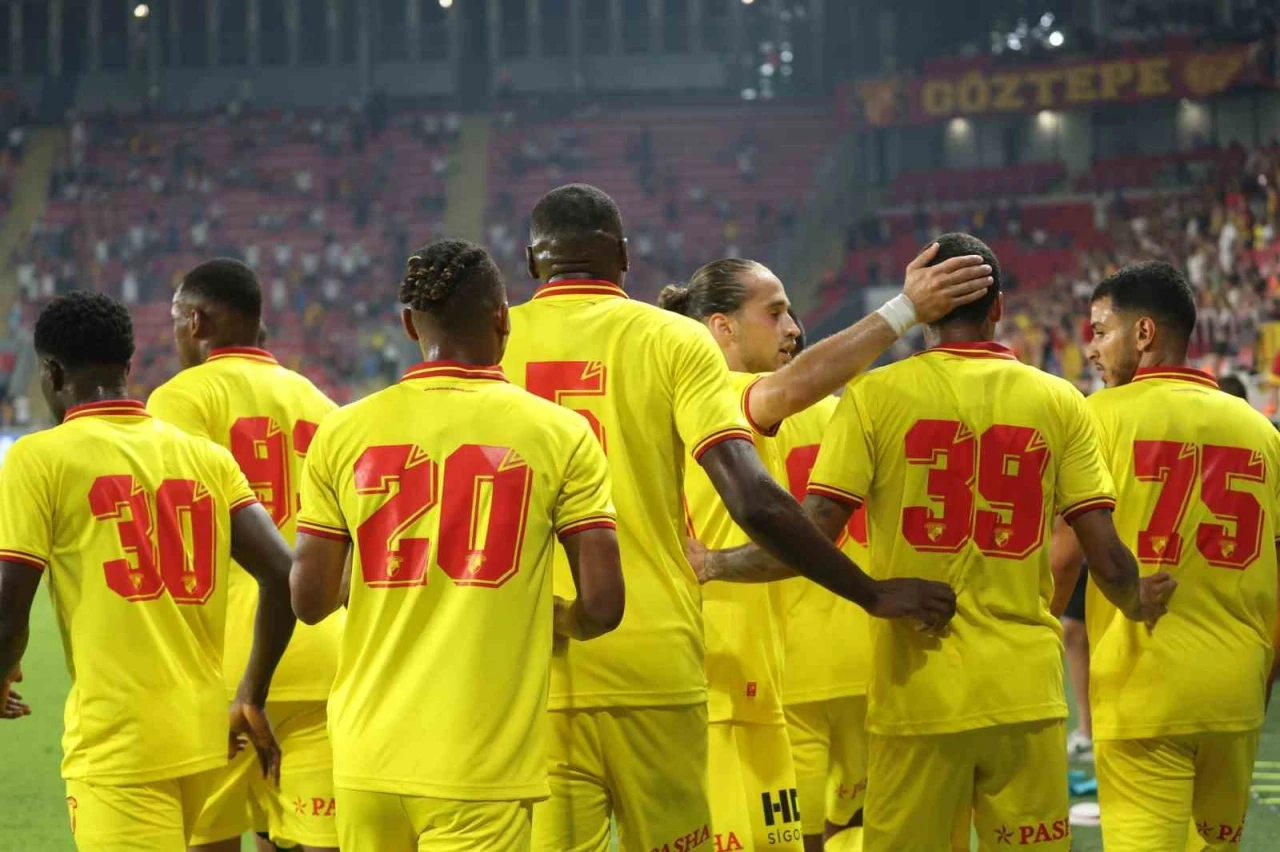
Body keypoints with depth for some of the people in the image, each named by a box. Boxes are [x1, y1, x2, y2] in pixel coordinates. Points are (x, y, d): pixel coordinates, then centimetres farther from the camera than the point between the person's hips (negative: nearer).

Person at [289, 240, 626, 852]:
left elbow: (309, 602, 2)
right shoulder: (559, 433, -3)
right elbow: (602, 606, -7)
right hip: (483, 765, -3)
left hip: (367, 754, 3)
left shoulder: (345, 431, 2)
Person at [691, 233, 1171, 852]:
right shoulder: (1058, 402, 4)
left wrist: (711, 564, 9)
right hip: (1027, 693, 1)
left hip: (918, 691, -1)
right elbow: (1108, 562, 2)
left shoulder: (875, 395, -2)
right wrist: (1139, 607, 23)